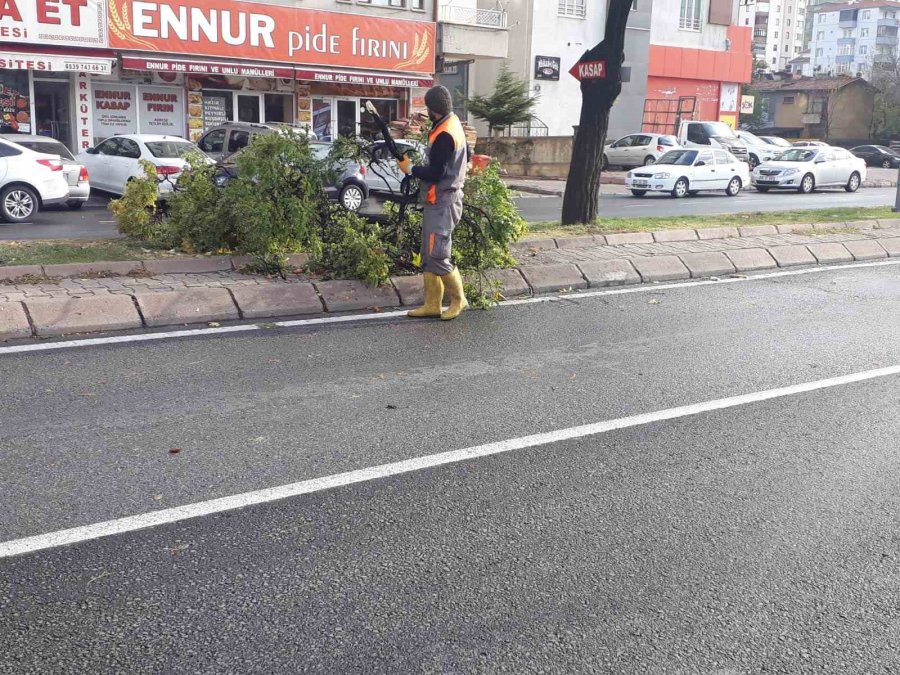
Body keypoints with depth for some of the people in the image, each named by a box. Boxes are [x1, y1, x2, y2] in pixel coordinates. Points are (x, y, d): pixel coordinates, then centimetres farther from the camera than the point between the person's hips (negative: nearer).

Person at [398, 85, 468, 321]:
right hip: (440, 200, 10)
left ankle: (458, 299, 7)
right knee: (428, 256, 10)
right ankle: (432, 304, 15)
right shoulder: (454, 123, 11)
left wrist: (410, 168, -8)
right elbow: (465, 156, 24)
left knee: (437, 256, -8)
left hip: (442, 202, -10)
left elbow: (435, 174, -21)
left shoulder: (443, 135, -19)